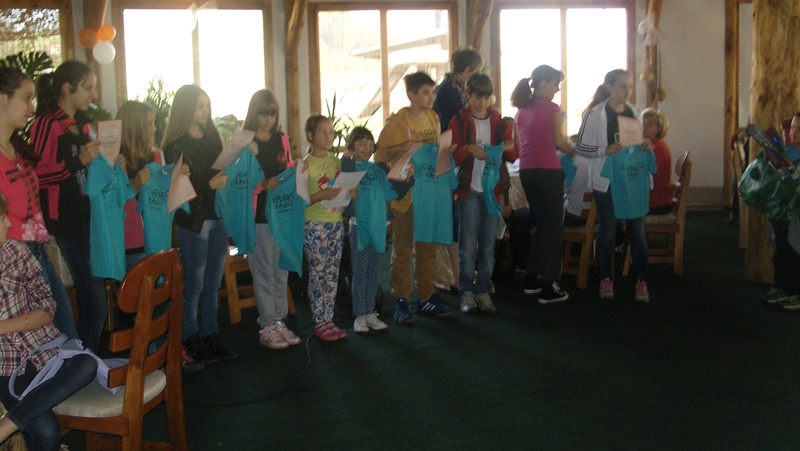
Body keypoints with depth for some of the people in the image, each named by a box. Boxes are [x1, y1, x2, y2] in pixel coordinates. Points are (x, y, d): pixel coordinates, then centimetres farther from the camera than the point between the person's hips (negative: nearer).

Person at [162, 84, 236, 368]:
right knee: (193, 284, 0)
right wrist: (210, 184, -23)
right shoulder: (176, 145, -8)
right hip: (193, 220, -7)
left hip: (218, 217, 7)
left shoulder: (211, 137, 12)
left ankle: (211, 339, 20)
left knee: (212, 284, 12)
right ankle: (190, 345, 8)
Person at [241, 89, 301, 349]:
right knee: (264, 272, -1)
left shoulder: (282, 139, 11)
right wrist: (264, 184, -23)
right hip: (258, 214, -5)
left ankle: (279, 321, 19)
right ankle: (267, 327, 7)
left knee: (281, 271, 10)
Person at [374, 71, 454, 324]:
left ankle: (425, 298, 20)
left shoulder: (433, 118, 9)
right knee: (403, 250, 0)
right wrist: (401, 148, -23)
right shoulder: (395, 123, -9)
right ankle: (401, 301, 7)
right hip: (405, 194, -6)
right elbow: (380, 156, -8)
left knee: (428, 248, 11)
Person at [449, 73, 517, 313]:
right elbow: (450, 155, -3)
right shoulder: (459, 121, 2)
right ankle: (467, 291, 7)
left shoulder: (499, 122, 10)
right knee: (468, 245, -3)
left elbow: (512, 157, 13)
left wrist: (509, 148, -9)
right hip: (468, 190, -3)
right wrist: (469, 149, -19)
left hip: (493, 190, 3)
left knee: (488, 245, 7)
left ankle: (484, 291, 14)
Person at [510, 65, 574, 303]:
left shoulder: (521, 110, 12)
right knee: (553, 228, 0)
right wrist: (578, 150, 12)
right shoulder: (552, 108, -7)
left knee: (541, 225, 19)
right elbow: (559, 143, -6)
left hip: (526, 171, 7)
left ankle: (532, 279, 22)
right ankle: (548, 288, 0)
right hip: (548, 171, -7)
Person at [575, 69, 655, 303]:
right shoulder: (596, 114, -6)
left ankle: (641, 281, 11)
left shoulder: (634, 112, 10)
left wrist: (647, 145, -2)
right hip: (607, 181, -4)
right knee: (607, 231, 6)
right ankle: (606, 279, 18)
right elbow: (581, 147, -7)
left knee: (637, 231, 4)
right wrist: (605, 149, -22)